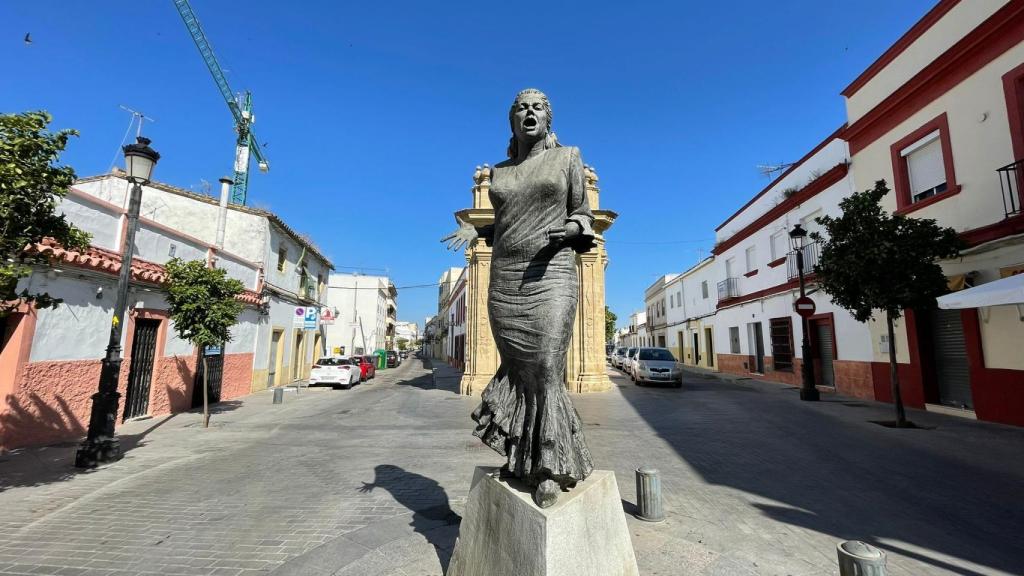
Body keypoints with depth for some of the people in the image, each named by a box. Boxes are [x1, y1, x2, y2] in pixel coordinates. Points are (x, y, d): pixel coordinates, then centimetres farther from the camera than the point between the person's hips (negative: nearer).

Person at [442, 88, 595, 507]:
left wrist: (572, 228, -15)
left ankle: (548, 469, -2)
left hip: (549, 277, -4)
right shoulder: (499, 172, 16)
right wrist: (474, 231, 5)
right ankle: (523, 455, 21)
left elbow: (583, 216, 8)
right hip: (505, 280, 4)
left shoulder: (567, 158, 7)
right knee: (517, 370, 7)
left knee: (546, 369, -12)